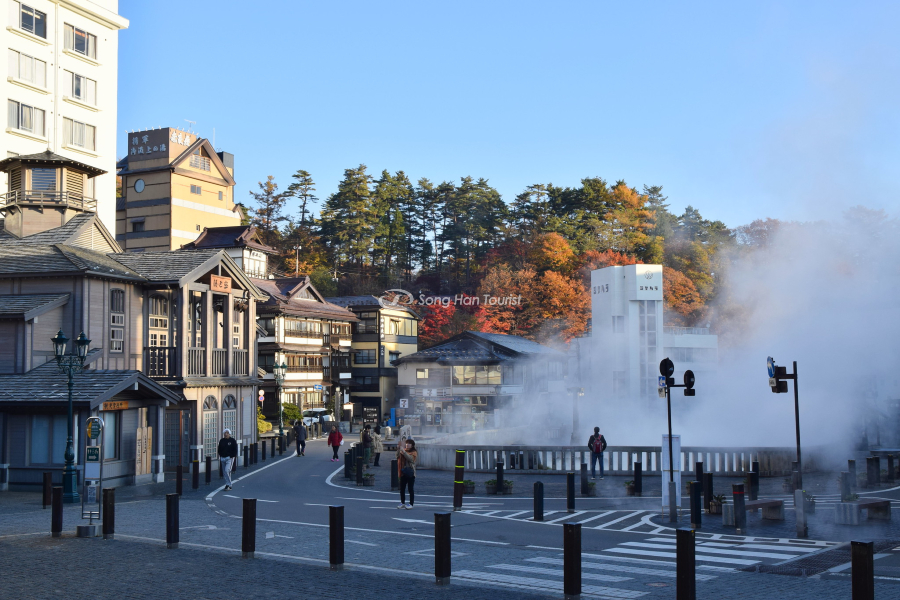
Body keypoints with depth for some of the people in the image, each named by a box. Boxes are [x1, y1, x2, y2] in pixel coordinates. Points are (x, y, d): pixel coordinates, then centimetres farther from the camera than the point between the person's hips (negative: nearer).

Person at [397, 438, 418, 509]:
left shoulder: (414, 452, -2)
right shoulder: (403, 450, 12)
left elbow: (410, 458, -21)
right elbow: (398, 457, 0)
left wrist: (403, 451, -26)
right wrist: (398, 450, -14)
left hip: (410, 473, -5)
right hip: (403, 473, 5)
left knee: (411, 489, -1)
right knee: (402, 489, 8)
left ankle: (411, 504, 3)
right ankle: (402, 503, 17)